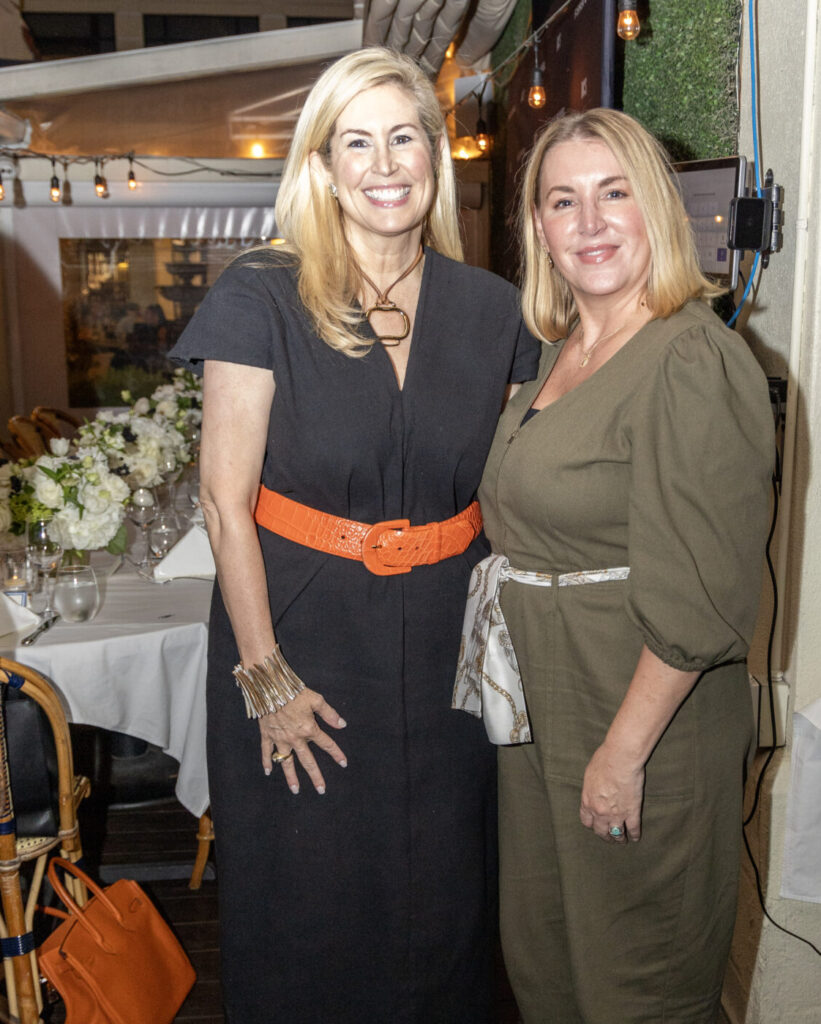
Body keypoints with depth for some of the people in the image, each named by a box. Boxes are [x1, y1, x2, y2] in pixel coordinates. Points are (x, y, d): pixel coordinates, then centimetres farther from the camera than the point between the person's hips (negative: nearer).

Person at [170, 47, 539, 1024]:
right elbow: (225, 498, -10)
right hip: (302, 633, -2)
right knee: (306, 900, 13)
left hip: (445, 640, 3)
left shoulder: (489, 308, 1)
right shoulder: (261, 296, -9)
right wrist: (265, 676, -12)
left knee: (436, 896, 17)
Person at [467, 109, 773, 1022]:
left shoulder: (695, 360, -20)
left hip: (647, 716, -8)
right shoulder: (559, 355, 9)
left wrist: (626, 749, -21)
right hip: (539, 707, 8)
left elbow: (702, 593, -23)